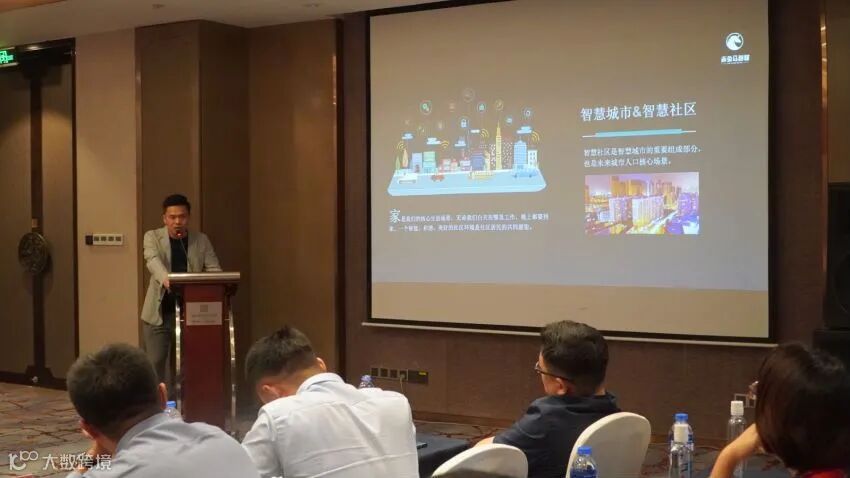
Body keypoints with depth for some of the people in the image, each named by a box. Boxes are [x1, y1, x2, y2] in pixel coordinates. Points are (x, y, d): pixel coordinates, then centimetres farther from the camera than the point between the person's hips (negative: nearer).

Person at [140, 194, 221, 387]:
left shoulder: (201, 240, 5)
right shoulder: (153, 237, -1)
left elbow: (214, 269, 2)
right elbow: (153, 260, -21)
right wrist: (165, 278, -42)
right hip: (159, 313, -2)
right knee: (155, 364, -1)